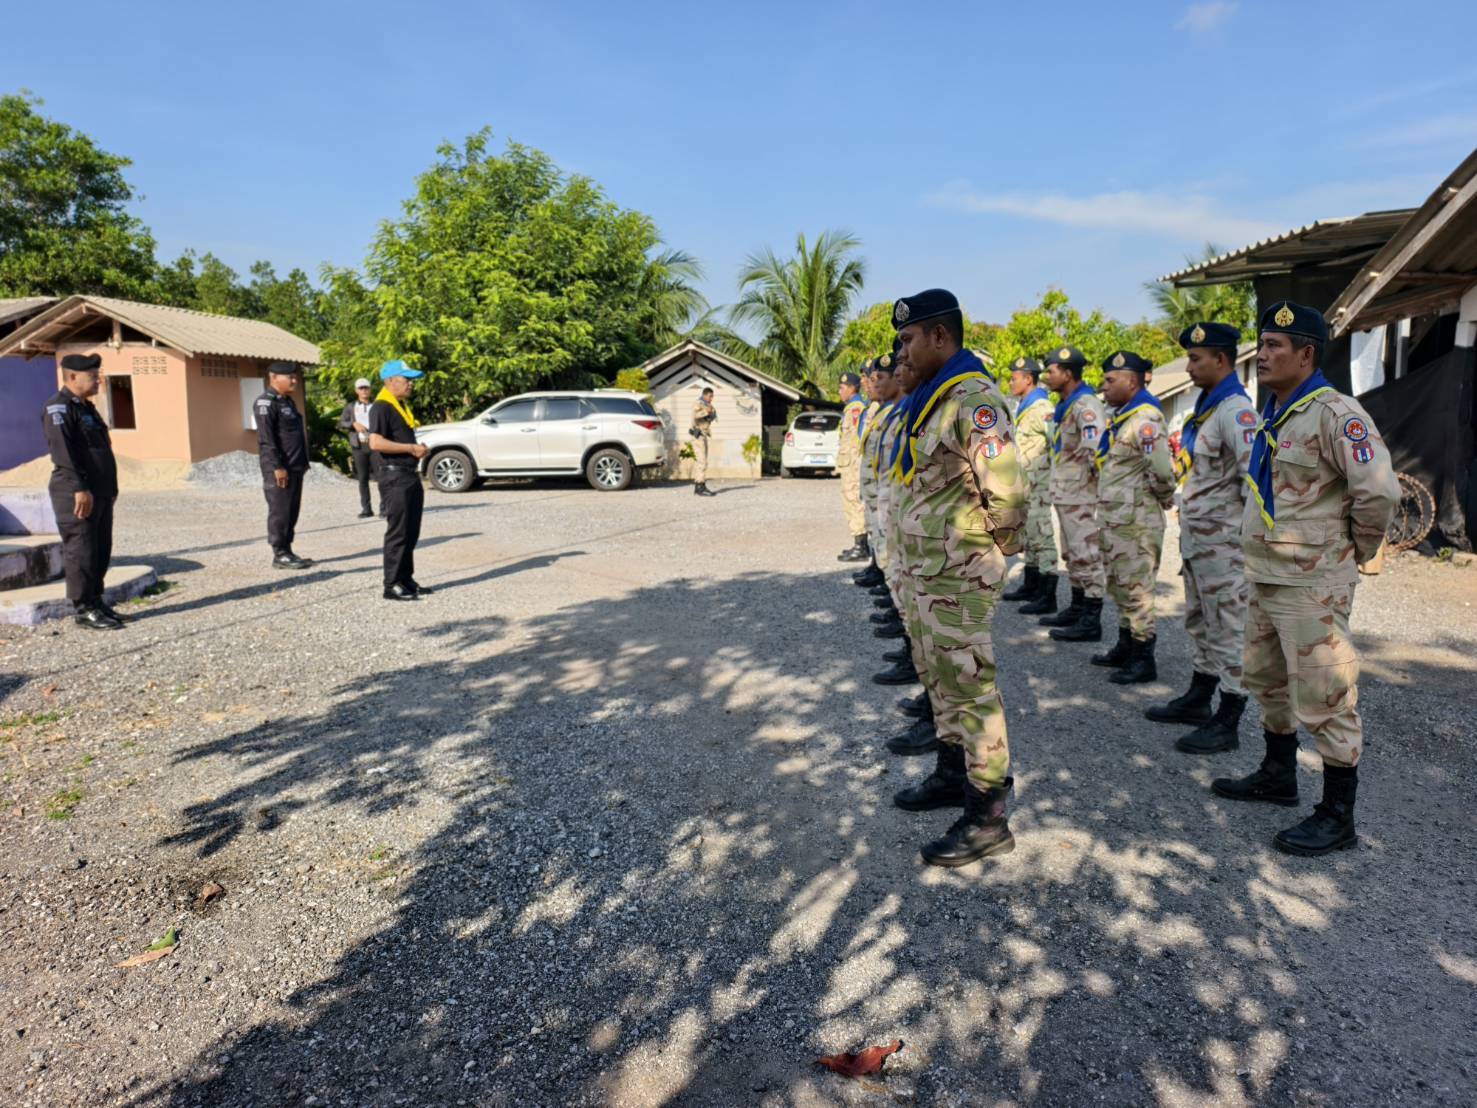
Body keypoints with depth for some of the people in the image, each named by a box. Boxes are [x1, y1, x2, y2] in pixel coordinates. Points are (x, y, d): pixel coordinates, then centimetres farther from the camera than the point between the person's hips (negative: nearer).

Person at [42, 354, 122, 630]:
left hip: (101, 493, 9)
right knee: (81, 551, -5)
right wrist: (79, 488, -27)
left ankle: (96, 601, 20)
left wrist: (111, 488, 20)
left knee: (101, 551, 12)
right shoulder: (59, 407, -10)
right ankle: (83, 609, -1)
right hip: (77, 494, -9)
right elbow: (61, 449, -20)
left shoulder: (86, 407, 21)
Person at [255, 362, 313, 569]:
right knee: (280, 512, -5)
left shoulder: (287, 401, 19)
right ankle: (280, 554, 0)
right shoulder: (266, 402, -10)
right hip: (279, 469, -9)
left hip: (295, 468, 9)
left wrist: (303, 463, 20)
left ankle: (287, 551, 18)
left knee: (292, 512, 11)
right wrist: (277, 467, -22)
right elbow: (265, 437, -18)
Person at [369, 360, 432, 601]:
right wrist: (411, 448, -18)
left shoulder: (402, 406, 18)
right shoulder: (381, 407, -13)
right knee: (397, 533, -7)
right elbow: (376, 443, -24)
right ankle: (392, 585, -2)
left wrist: (417, 450, 13)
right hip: (393, 477, -10)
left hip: (410, 475, 10)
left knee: (411, 533, 12)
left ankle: (406, 580, 20)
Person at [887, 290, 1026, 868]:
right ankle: (952, 773, 38)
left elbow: (1007, 492, -26)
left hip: (960, 572, -10)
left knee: (970, 684, -3)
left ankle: (987, 819, 8)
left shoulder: (975, 399, -19)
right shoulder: (932, 397, 12)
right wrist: (921, 553, 15)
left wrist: (993, 547, -11)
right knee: (940, 675, 21)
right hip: (929, 566, 10)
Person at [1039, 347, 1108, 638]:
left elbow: (1097, 448, -28)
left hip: (1080, 494, -10)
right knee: (1072, 554, 17)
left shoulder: (1086, 406, -17)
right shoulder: (1064, 406, 15)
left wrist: (1097, 481, -18)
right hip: (1065, 493, 10)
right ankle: (1077, 609, 28)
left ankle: (1091, 622, -2)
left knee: (1087, 554, -6)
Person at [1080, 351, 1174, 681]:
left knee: (1136, 588, -3)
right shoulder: (1119, 418, 15)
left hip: (1135, 522, -10)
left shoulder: (1145, 419, -18)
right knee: (1119, 586, 19)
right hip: (1113, 519, 10)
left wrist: (1165, 500, -6)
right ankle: (1125, 647, 32)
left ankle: (1143, 660, 6)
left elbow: (1162, 470, -24)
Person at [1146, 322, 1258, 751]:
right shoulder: (1205, 406, 14)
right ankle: (1198, 700, 34)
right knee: (1199, 624, 20)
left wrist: (1250, 535, -20)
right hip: (1196, 538, 10)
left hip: (1222, 542, -10)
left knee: (1228, 630, -1)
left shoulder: (1235, 410, -17)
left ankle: (1227, 725, 7)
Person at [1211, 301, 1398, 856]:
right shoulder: (1271, 414, 12)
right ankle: (1278, 775, 39)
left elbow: (1379, 492, -21)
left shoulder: (1334, 414, -17)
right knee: (1267, 681, 22)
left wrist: (1353, 551, -7)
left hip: (1311, 585, -10)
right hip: (1265, 578, 10)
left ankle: (1337, 816, 10)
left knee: (1323, 699, -2)